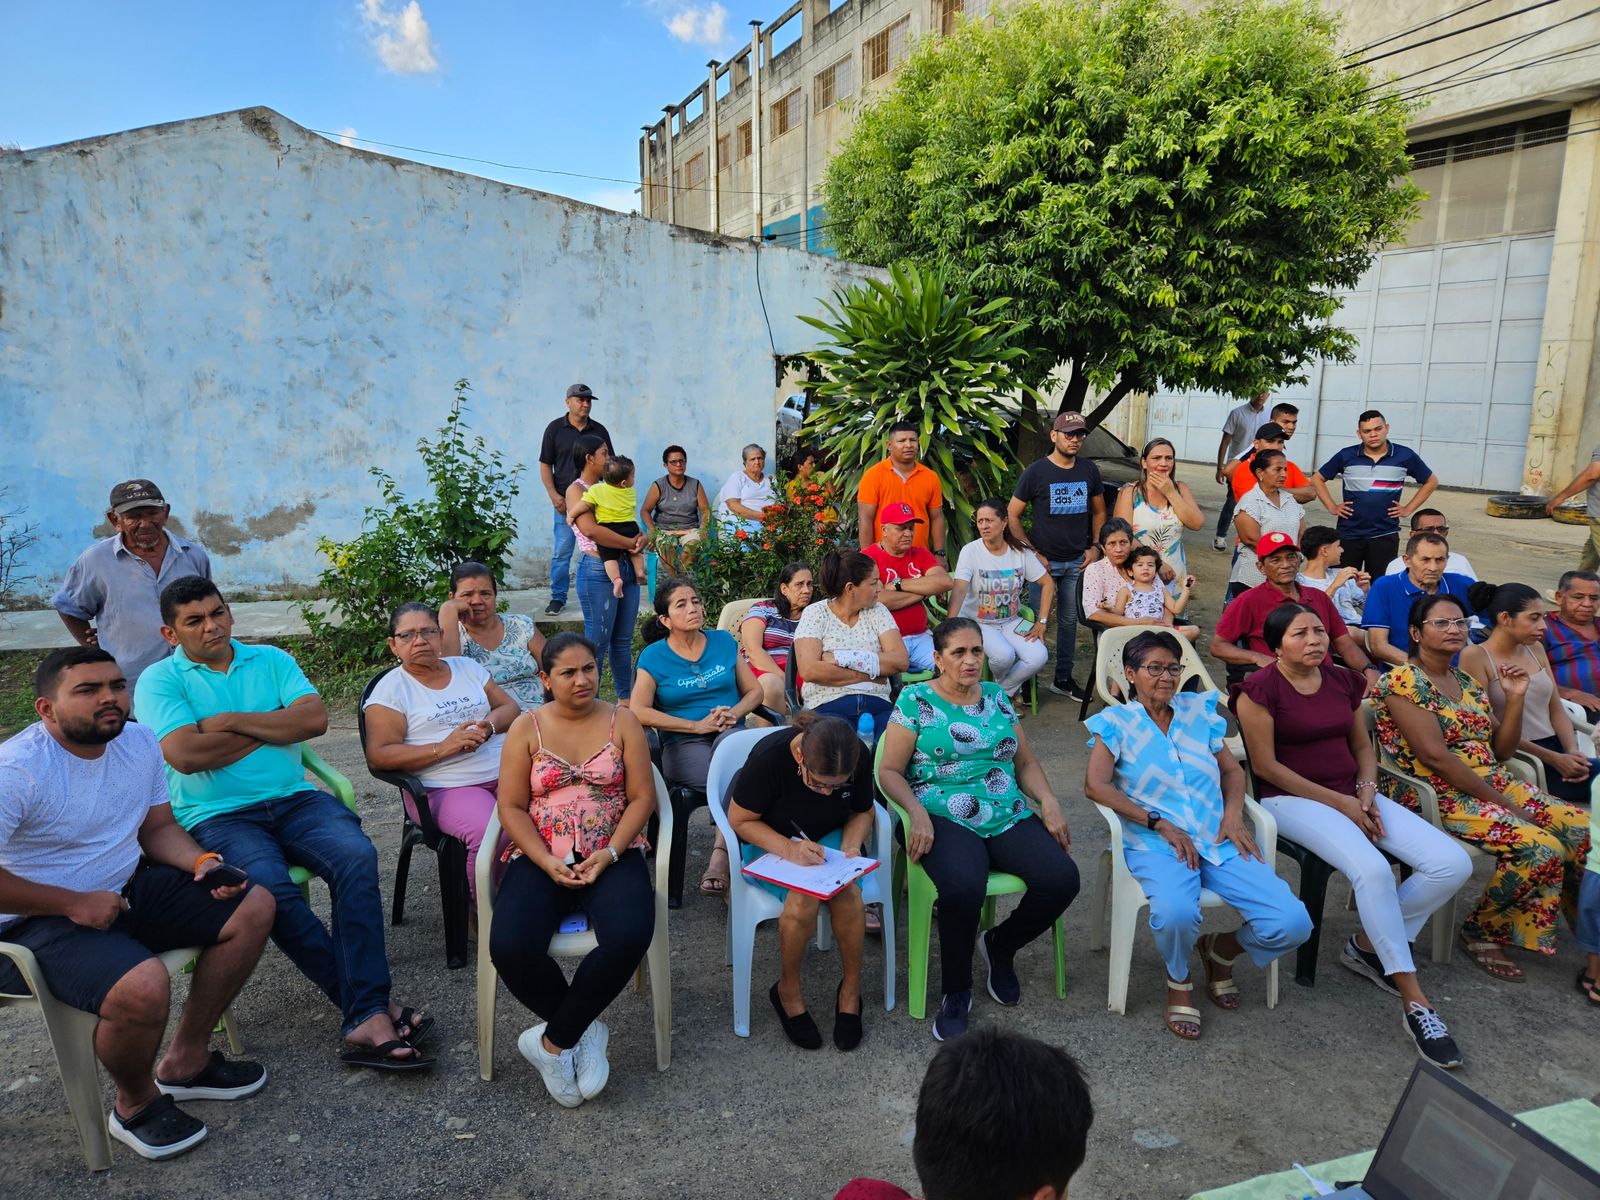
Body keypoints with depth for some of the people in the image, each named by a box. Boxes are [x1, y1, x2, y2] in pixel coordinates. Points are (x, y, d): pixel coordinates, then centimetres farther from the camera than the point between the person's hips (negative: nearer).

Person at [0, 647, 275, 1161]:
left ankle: (185, 1060, 10)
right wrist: (74, 903, -20)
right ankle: (135, 1102, 1)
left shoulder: (139, 742, 2)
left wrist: (202, 862, -8)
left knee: (253, 905, -4)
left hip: (129, 887, 8)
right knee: (143, 985, -34)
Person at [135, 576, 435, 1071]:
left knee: (357, 857, -27)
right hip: (217, 817, -3)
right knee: (272, 887, -33)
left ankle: (365, 1016, -28)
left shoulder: (270, 659, 15)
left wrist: (232, 720, -7)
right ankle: (371, 1005, -22)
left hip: (295, 799, 3)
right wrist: (275, 724, -3)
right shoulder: (159, 680, 5)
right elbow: (186, 755, -12)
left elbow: (315, 718, -1)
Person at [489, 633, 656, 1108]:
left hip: (612, 855, 0)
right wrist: (547, 863, -13)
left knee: (629, 936, -31)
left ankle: (553, 1041, -9)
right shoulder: (526, 728, 6)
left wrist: (609, 854, -13)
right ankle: (584, 1030, -1)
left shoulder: (622, 722, 6)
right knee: (510, 948, -28)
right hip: (540, 858, 1)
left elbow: (642, 798, 2)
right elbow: (511, 807, 1)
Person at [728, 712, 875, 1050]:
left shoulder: (858, 758, -18)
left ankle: (851, 990, -5)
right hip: (770, 842, -3)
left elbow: (863, 812, 2)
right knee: (803, 898, -32)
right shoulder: (769, 756, -29)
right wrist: (788, 849, -30)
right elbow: (740, 820, -17)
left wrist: (851, 845, -19)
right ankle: (788, 993, -5)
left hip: (829, 838, 3)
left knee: (847, 890, -29)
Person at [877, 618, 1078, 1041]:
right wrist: (917, 813, -17)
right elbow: (889, 771, 0)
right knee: (963, 888, -35)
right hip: (944, 819, -5)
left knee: (1061, 878, -21)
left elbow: (1027, 762, 20)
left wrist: (1049, 803, 1)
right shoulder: (915, 700, 3)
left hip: (1009, 816, 5)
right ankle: (955, 994, -7)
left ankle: (1000, 945, 10)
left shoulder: (997, 697, 17)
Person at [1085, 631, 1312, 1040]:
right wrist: (1160, 823, -13)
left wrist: (1233, 812, 0)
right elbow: (1095, 785, -8)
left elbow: (1232, 769, 21)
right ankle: (1178, 982, 1)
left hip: (1219, 839, 4)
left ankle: (1220, 950, 18)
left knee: (1292, 924, -15)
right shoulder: (1116, 721, 3)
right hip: (1156, 845, -4)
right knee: (1175, 914, -36)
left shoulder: (1198, 710, 15)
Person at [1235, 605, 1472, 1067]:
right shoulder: (1261, 689, -10)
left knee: (1453, 864, -11)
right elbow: (1265, 765, -12)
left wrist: (1367, 790, -3)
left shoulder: (1344, 680, 10)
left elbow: (1362, 745, 18)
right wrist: (1338, 802, -12)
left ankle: (1368, 944, 6)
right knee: (1372, 869, -33)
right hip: (1291, 798, -7)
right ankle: (1414, 1001, -20)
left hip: (1352, 794, 7)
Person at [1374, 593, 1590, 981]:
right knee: (1542, 847, -24)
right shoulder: (1403, 681, -10)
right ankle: (1480, 931, -4)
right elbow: (1434, 756, -18)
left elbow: (1501, 750, 16)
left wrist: (1515, 698, 3)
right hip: (1439, 796, -8)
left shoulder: (1468, 683, 16)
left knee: (1584, 829, -8)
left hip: (1494, 784, 8)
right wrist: (1501, 803, -16)